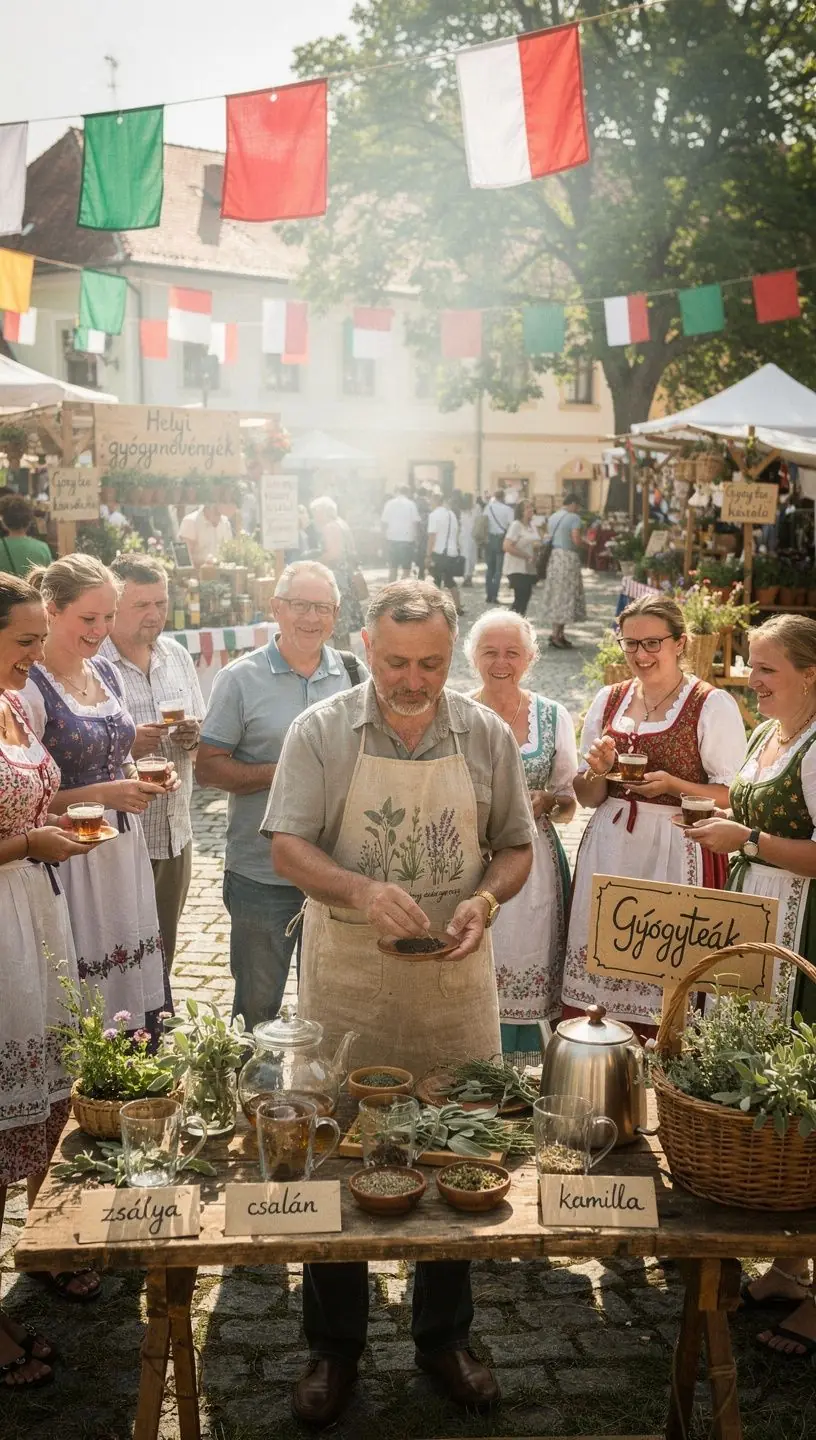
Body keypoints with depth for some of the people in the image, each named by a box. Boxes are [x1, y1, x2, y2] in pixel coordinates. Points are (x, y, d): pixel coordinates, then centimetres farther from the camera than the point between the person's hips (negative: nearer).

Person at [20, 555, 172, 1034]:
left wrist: (141, 776, 3)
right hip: (72, 861, -7)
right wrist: (102, 794, -20)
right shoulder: (30, 689, -13)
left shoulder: (107, 673, 9)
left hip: (126, 848, 7)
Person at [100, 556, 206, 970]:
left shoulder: (177, 656, 10)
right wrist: (123, 745, -26)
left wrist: (193, 737, -5)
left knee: (162, 954, 17)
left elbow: (202, 737, 17)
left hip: (174, 835, 6)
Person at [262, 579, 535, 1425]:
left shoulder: (486, 735, 1)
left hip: (455, 979, 2)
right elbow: (286, 848, -8)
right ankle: (334, 1346, 26)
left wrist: (485, 901, -14)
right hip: (346, 980, -1)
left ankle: (444, 1337, 32)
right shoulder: (320, 731, -5)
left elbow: (516, 848, 7)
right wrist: (362, 891, -26)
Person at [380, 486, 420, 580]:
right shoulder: (411, 504, -5)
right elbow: (416, 522, -7)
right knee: (406, 569, 4)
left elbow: (383, 522, 1)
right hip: (407, 539, -2)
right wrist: (416, 535, 9)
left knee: (393, 569, 10)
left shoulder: (389, 503, 1)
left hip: (392, 539, 2)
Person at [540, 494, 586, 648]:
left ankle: (559, 633, 16)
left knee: (556, 596, 13)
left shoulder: (552, 517, 14)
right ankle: (556, 635, -4)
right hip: (567, 558, -8)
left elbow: (548, 537, 12)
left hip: (553, 557, 8)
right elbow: (576, 540, -18)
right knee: (565, 596, -3)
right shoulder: (574, 518, -10)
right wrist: (579, 546, 1)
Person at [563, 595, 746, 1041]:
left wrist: (674, 785, -19)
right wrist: (599, 771, -6)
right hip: (609, 850, 4)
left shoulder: (713, 705, -4)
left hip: (677, 854, -4)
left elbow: (733, 796, -5)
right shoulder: (608, 700, 11)